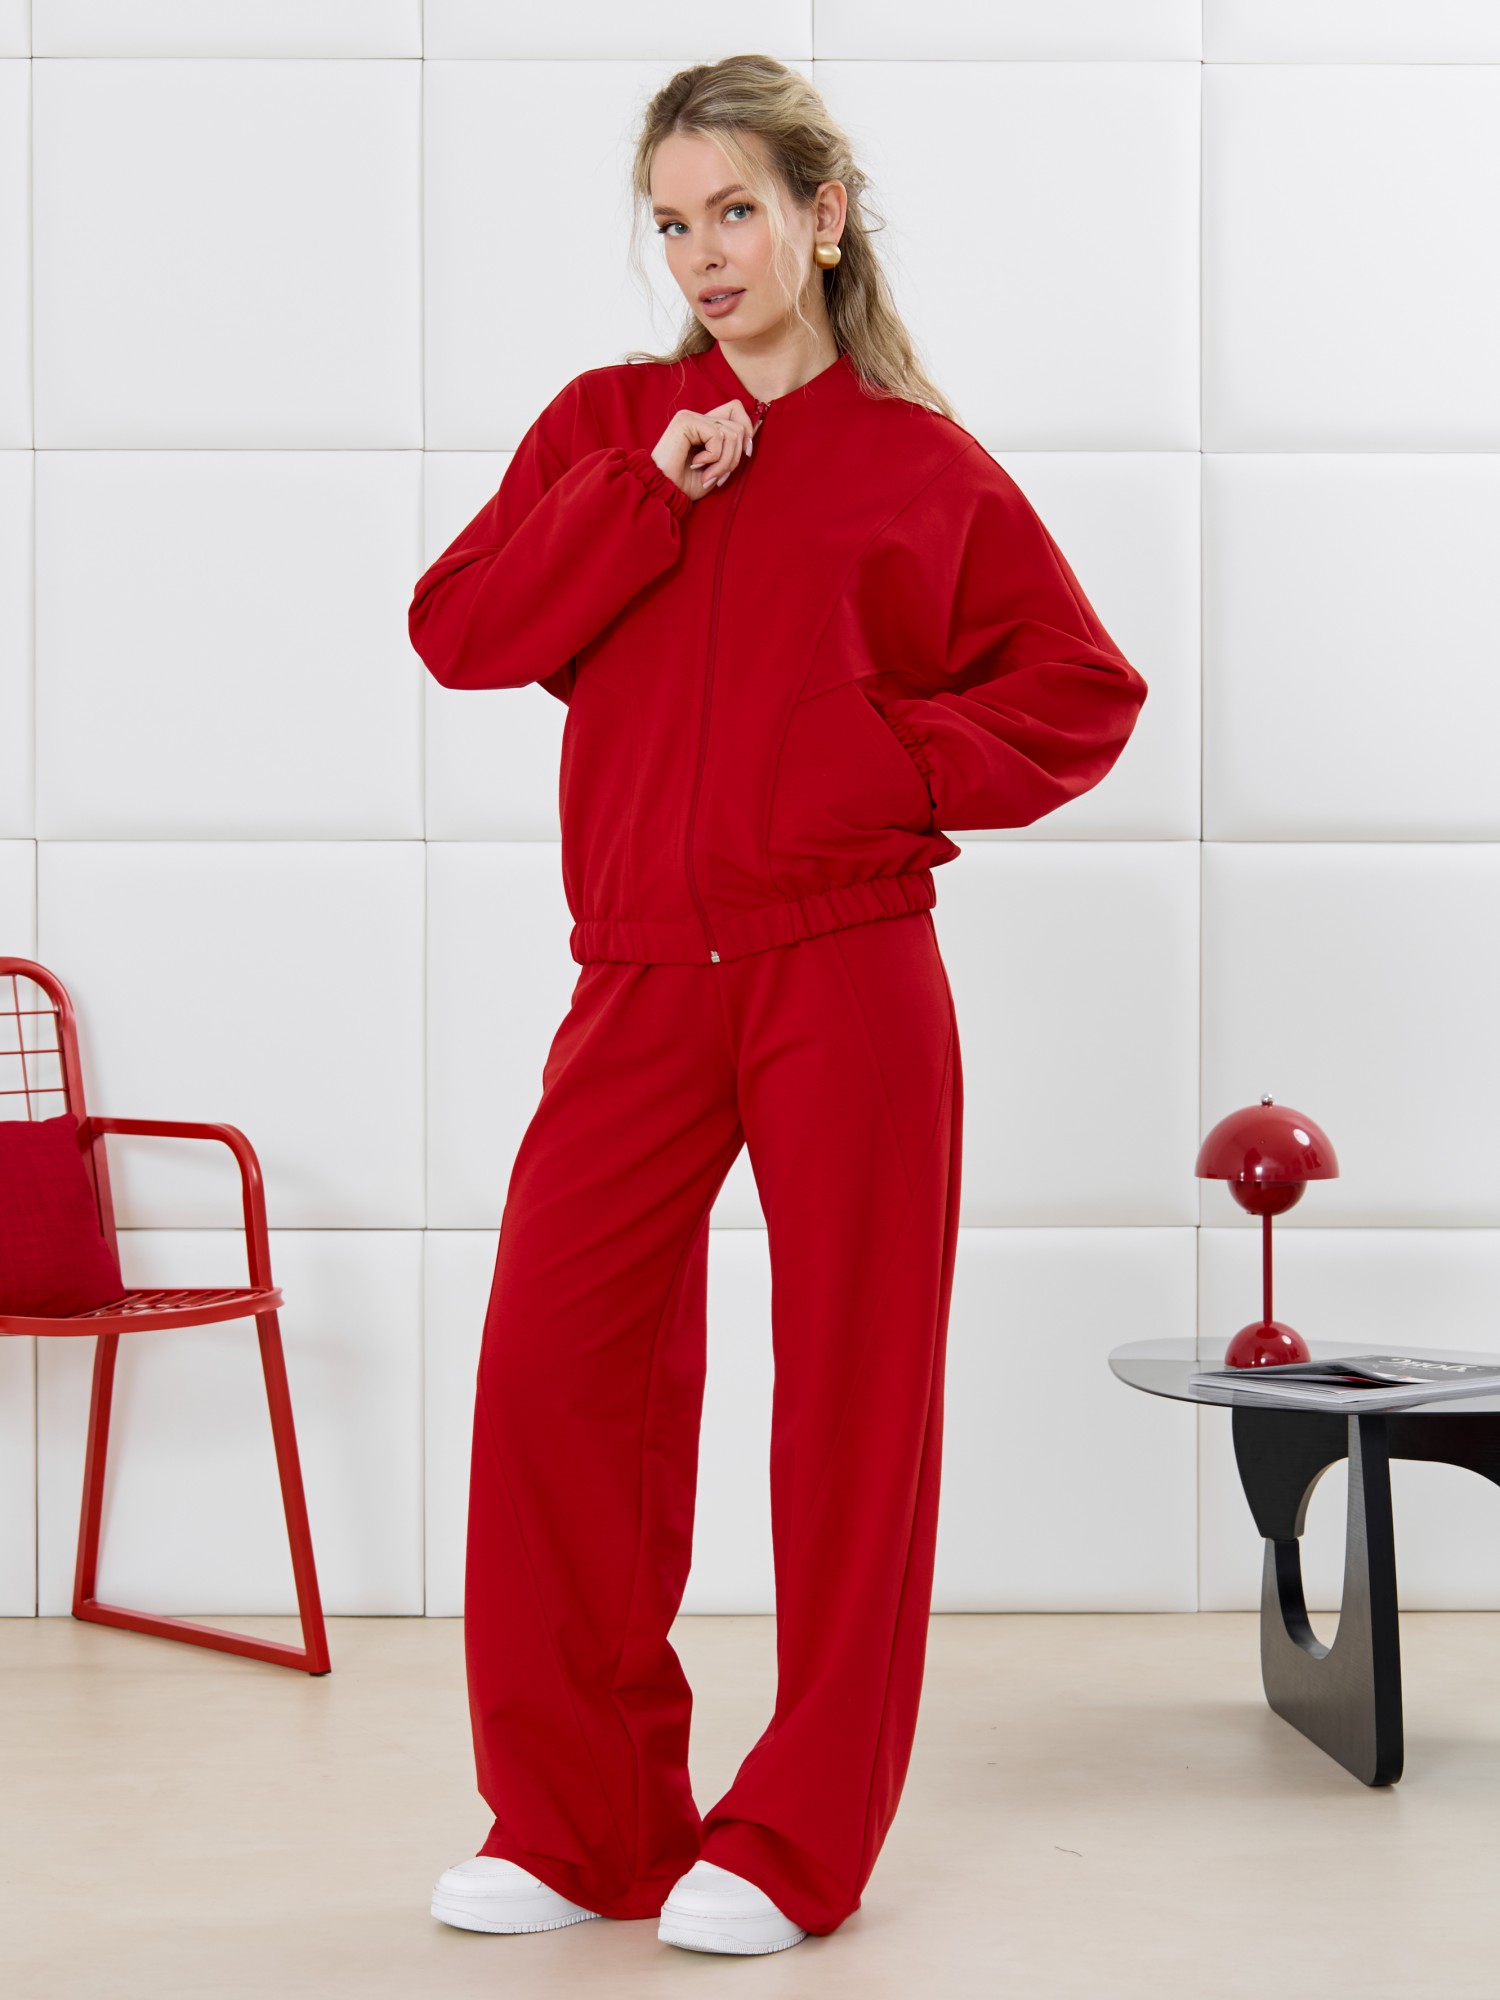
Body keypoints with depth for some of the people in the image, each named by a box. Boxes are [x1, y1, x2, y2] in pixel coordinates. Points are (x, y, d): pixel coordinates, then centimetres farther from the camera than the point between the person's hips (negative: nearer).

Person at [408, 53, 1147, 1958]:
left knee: (852, 1393, 1)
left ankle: (795, 1841, 13)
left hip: (847, 983, -2)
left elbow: (1085, 692, 9)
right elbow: (457, 628, 2)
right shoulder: (606, 422, 14)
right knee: (552, 1366, -3)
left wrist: (901, 759, -5)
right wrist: (647, 492, -7)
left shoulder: (926, 466, 7)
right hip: (641, 985, 3)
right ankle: (576, 1822, 11)